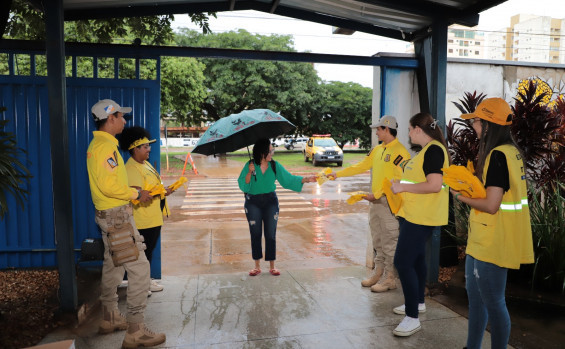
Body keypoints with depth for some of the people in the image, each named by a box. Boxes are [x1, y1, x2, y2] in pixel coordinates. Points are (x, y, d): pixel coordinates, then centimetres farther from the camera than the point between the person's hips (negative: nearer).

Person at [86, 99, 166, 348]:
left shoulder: (98, 144, 15)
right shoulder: (106, 146, -18)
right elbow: (109, 185, -26)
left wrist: (132, 192, 14)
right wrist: (136, 194, -15)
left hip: (108, 214, 11)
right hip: (117, 215, -11)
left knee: (112, 267, 19)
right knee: (139, 267, -8)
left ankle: (110, 319, 33)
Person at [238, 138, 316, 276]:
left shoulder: (275, 166, -1)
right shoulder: (249, 165, -7)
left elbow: (289, 179, -1)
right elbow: (243, 186, -9)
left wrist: (306, 179, -10)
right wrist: (249, 173, -24)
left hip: (270, 202, 2)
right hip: (253, 203, -1)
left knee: (271, 234, 2)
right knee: (255, 234, 4)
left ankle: (272, 266, 14)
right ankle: (257, 266, 16)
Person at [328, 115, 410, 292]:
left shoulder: (400, 152, -14)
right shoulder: (377, 150, 12)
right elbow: (361, 166, 17)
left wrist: (377, 194, -22)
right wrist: (338, 174, 15)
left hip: (389, 203, -8)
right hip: (375, 201, 8)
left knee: (390, 243, 0)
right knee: (377, 241, 16)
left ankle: (390, 278, 11)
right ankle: (378, 272, 28)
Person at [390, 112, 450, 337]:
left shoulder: (433, 150, -17)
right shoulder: (427, 149, 13)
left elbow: (435, 185, -27)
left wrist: (403, 187, -21)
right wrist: (401, 185, 12)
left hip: (420, 217, -11)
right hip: (414, 215, 11)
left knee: (403, 262, -10)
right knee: (416, 258, 20)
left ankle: (412, 318, -2)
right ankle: (418, 302, 37)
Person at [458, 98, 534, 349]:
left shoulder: (498, 155, -21)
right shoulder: (511, 151, 10)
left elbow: (491, 205, -25)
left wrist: (463, 198, -10)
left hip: (492, 243, -10)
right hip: (483, 240, 10)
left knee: (493, 303, 5)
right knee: (475, 295, 21)